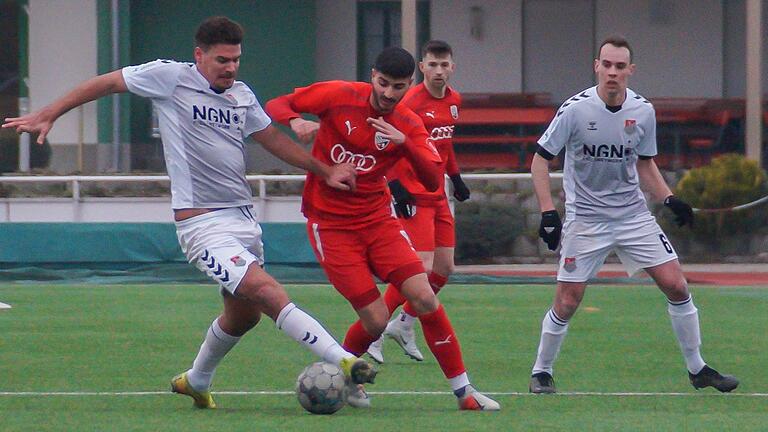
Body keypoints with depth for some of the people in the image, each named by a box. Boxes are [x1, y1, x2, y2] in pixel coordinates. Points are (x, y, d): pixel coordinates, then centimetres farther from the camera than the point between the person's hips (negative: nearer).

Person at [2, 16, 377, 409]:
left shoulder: (242, 95, 13)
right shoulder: (171, 78, -4)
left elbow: (272, 138, 25)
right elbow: (107, 83, 4)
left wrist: (325, 170, 22)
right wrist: (47, 115, 4)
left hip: (243, 218, 8)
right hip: (203, 224, -8)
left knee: (243, 314, 16)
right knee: (269, 294, -22)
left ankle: (197, 381, 39)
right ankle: (343, 362, -30)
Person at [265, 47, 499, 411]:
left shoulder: (408, 125, 0)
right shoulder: (339, 96, -8)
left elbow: (434, 181, -11)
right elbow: (275, 106, -3)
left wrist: (405, 143, -25)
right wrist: (296, 122, -26)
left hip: (377, 219, 3)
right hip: (330, 225, -3)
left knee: (425, 299, -12)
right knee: (376, 320, -10)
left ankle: (463, 391, -2)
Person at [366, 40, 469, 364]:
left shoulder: (454, 101, 9)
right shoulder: (412, 101, -15)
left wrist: (455, 177, 21)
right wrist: (396, 187, -22)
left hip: (438, 196, 8)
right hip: (413, 197, -8)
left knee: (444, 269, 9)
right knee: (422, 267, -15)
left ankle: (404, 325, 24)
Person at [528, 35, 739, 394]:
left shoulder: (643, 112, -2)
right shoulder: (576, 109, -14)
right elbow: (541, 160, -7)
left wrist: (669, 199, 0)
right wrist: (548, 212, -15)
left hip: (634, 214, 3)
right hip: (585, 220, -3)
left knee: (676, 286, -3)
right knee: (567, 302, -5)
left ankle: (697, 369, 10)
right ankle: (541, 372, 17)